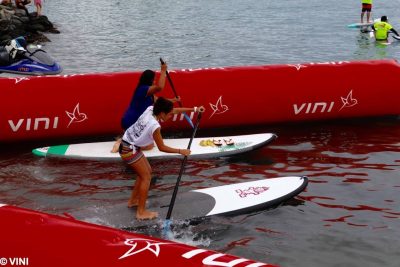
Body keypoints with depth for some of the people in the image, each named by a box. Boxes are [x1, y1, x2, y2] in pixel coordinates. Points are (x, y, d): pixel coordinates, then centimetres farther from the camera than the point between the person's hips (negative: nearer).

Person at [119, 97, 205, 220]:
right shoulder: (154, 126, -28)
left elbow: (174, 110, 7)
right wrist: (180, 151, -7)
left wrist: (194, 109, 10)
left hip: (129, 144, 9)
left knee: (147, 171, 20)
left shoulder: (151, 109, -7)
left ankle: (133, 200, 34)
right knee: (146, 177, 0)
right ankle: (141, 212, 6)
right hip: (129, 150, -9)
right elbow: (162, 148, -15)